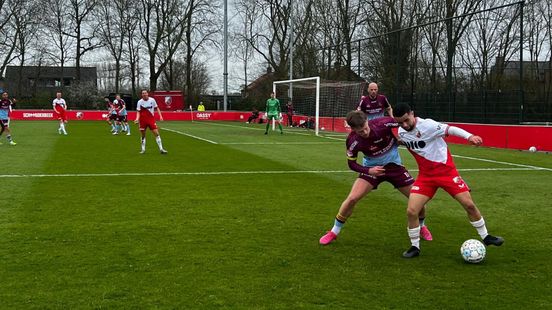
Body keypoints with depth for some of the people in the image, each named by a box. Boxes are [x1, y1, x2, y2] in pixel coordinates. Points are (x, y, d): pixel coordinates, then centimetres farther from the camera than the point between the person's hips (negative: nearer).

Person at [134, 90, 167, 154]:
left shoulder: (152, 100, -1)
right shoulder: (140, 102, -2)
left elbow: (157, 108, 8)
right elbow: (138, 112, 0)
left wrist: (160, 116, -1)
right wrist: (137, 119, -17)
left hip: (151, 120, 0)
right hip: (143, 120, 0)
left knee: (157, 133, -8)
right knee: (143, 135, 7)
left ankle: (161, 149, -4)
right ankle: (143, 149, 20)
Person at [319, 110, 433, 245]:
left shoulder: (383, 123, -28)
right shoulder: (352, 141, -24)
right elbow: (351, 164, -9)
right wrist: (368, 171, -24)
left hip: (394, 165, 1)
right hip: (372, 168, -1)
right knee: (352, 198, -17)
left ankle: (422, 226, 32)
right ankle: (334, 232, 5)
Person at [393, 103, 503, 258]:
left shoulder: (427, 125, -21)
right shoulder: (401, 132, -2)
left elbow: (449, 129, -32)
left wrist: (469, 136, -46)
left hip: (446, 171, -4)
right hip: (425, 175, 4)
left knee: (469, 204, -3)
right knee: (411, 211, -10)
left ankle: (485, 237, 20)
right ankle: (415, 247, 9)